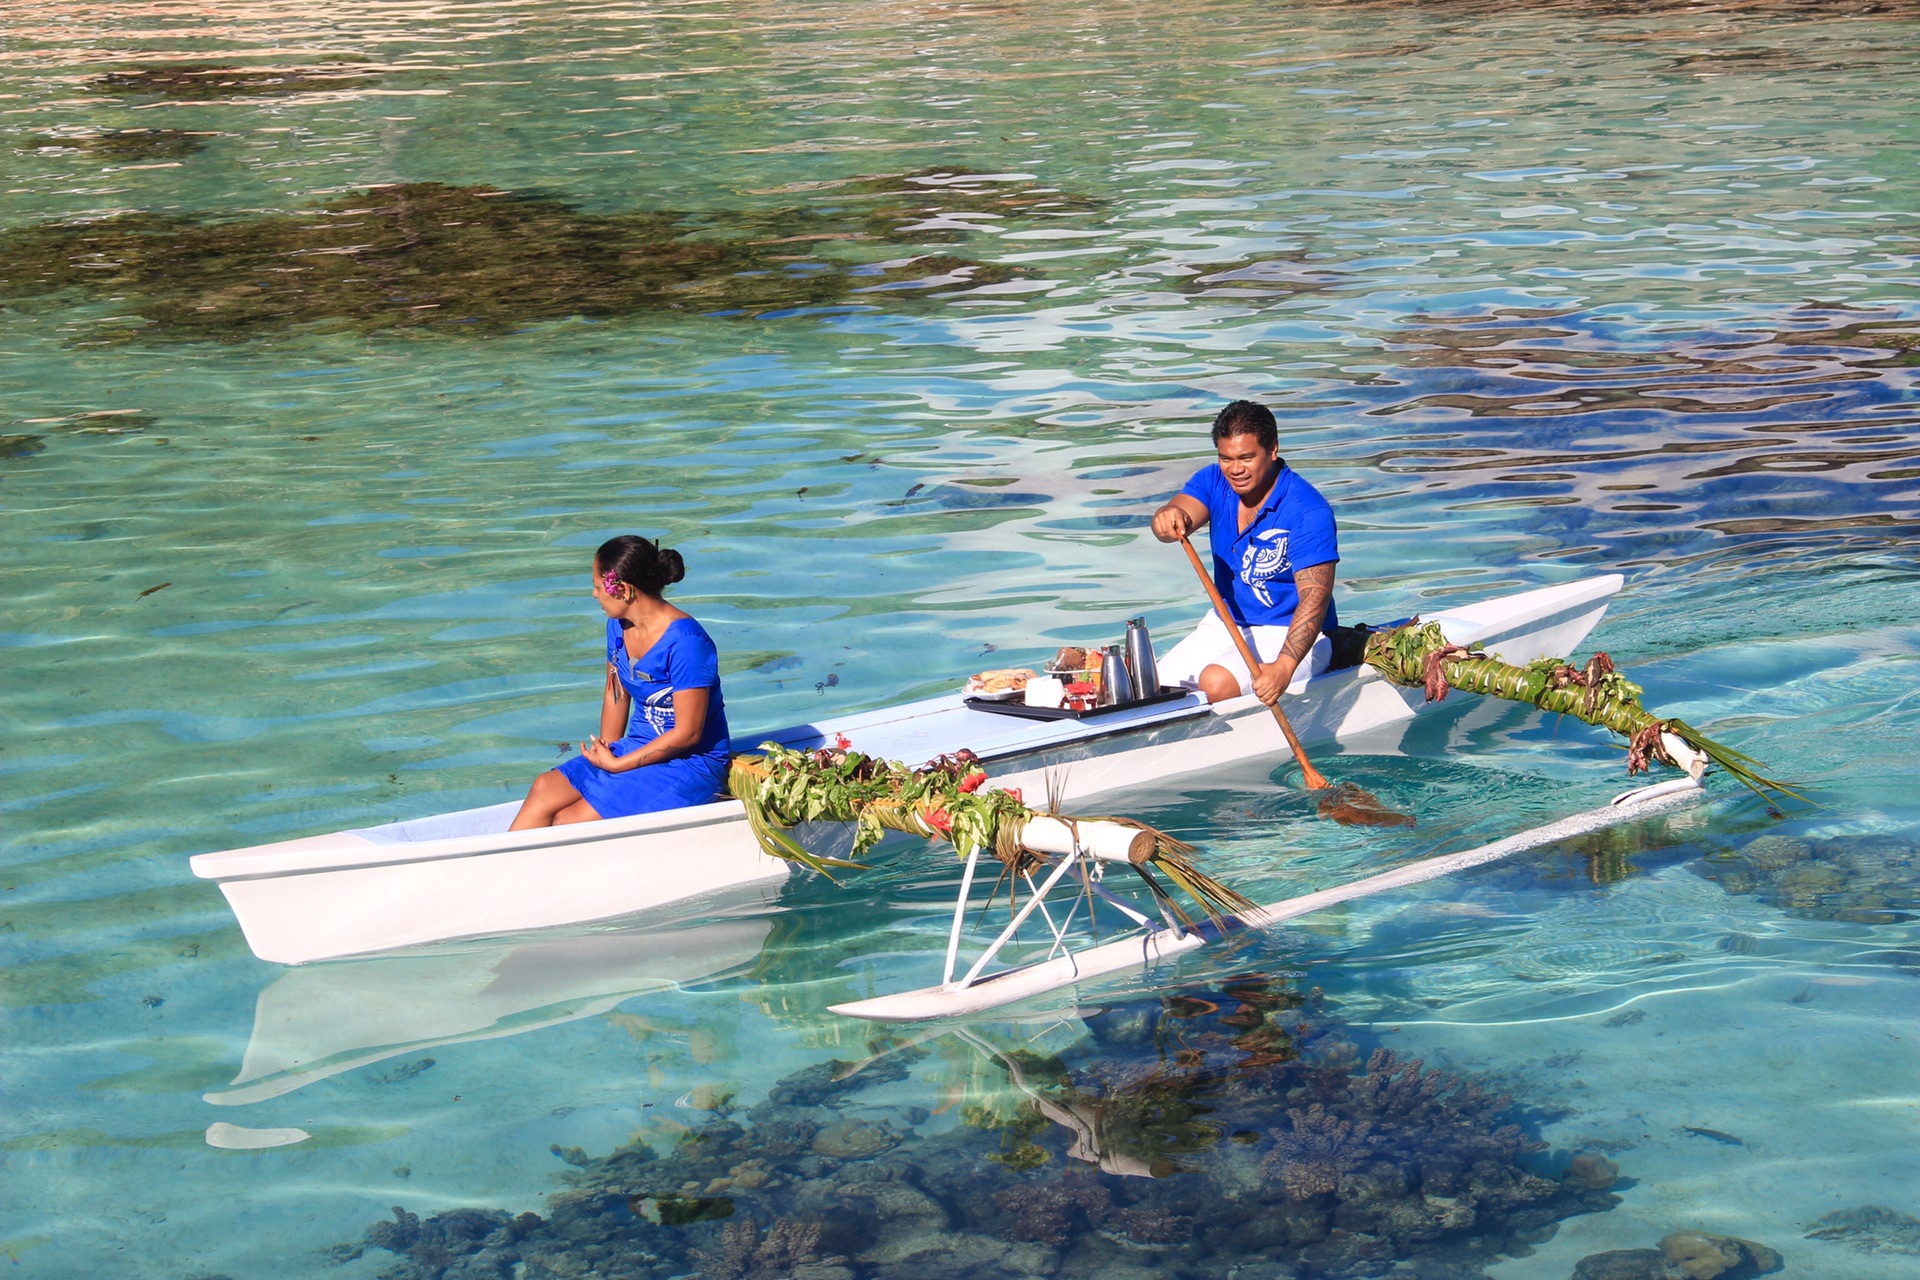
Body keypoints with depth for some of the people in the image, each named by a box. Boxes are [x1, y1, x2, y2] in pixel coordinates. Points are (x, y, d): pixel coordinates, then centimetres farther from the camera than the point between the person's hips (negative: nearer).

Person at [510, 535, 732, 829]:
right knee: (545, 788, -15)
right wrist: (605, 752, 2)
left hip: (689, 763, -7)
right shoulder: (619, 626, 3)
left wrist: (616, 764, -15)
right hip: (637, 748, 8)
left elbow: (687, 733, -20)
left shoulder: (684, 641, -22)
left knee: (567, 823, -21)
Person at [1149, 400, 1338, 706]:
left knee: (1216, 683, -30)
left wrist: (1283, 666, -43)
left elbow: (1315, 597, -28)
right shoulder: (1214, 482, -2)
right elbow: (1181, 512, -20)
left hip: (1290, 635, -6)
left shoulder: (1308, 511, -21)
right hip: (1225, 622, 6)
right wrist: (1169, 519, -47)